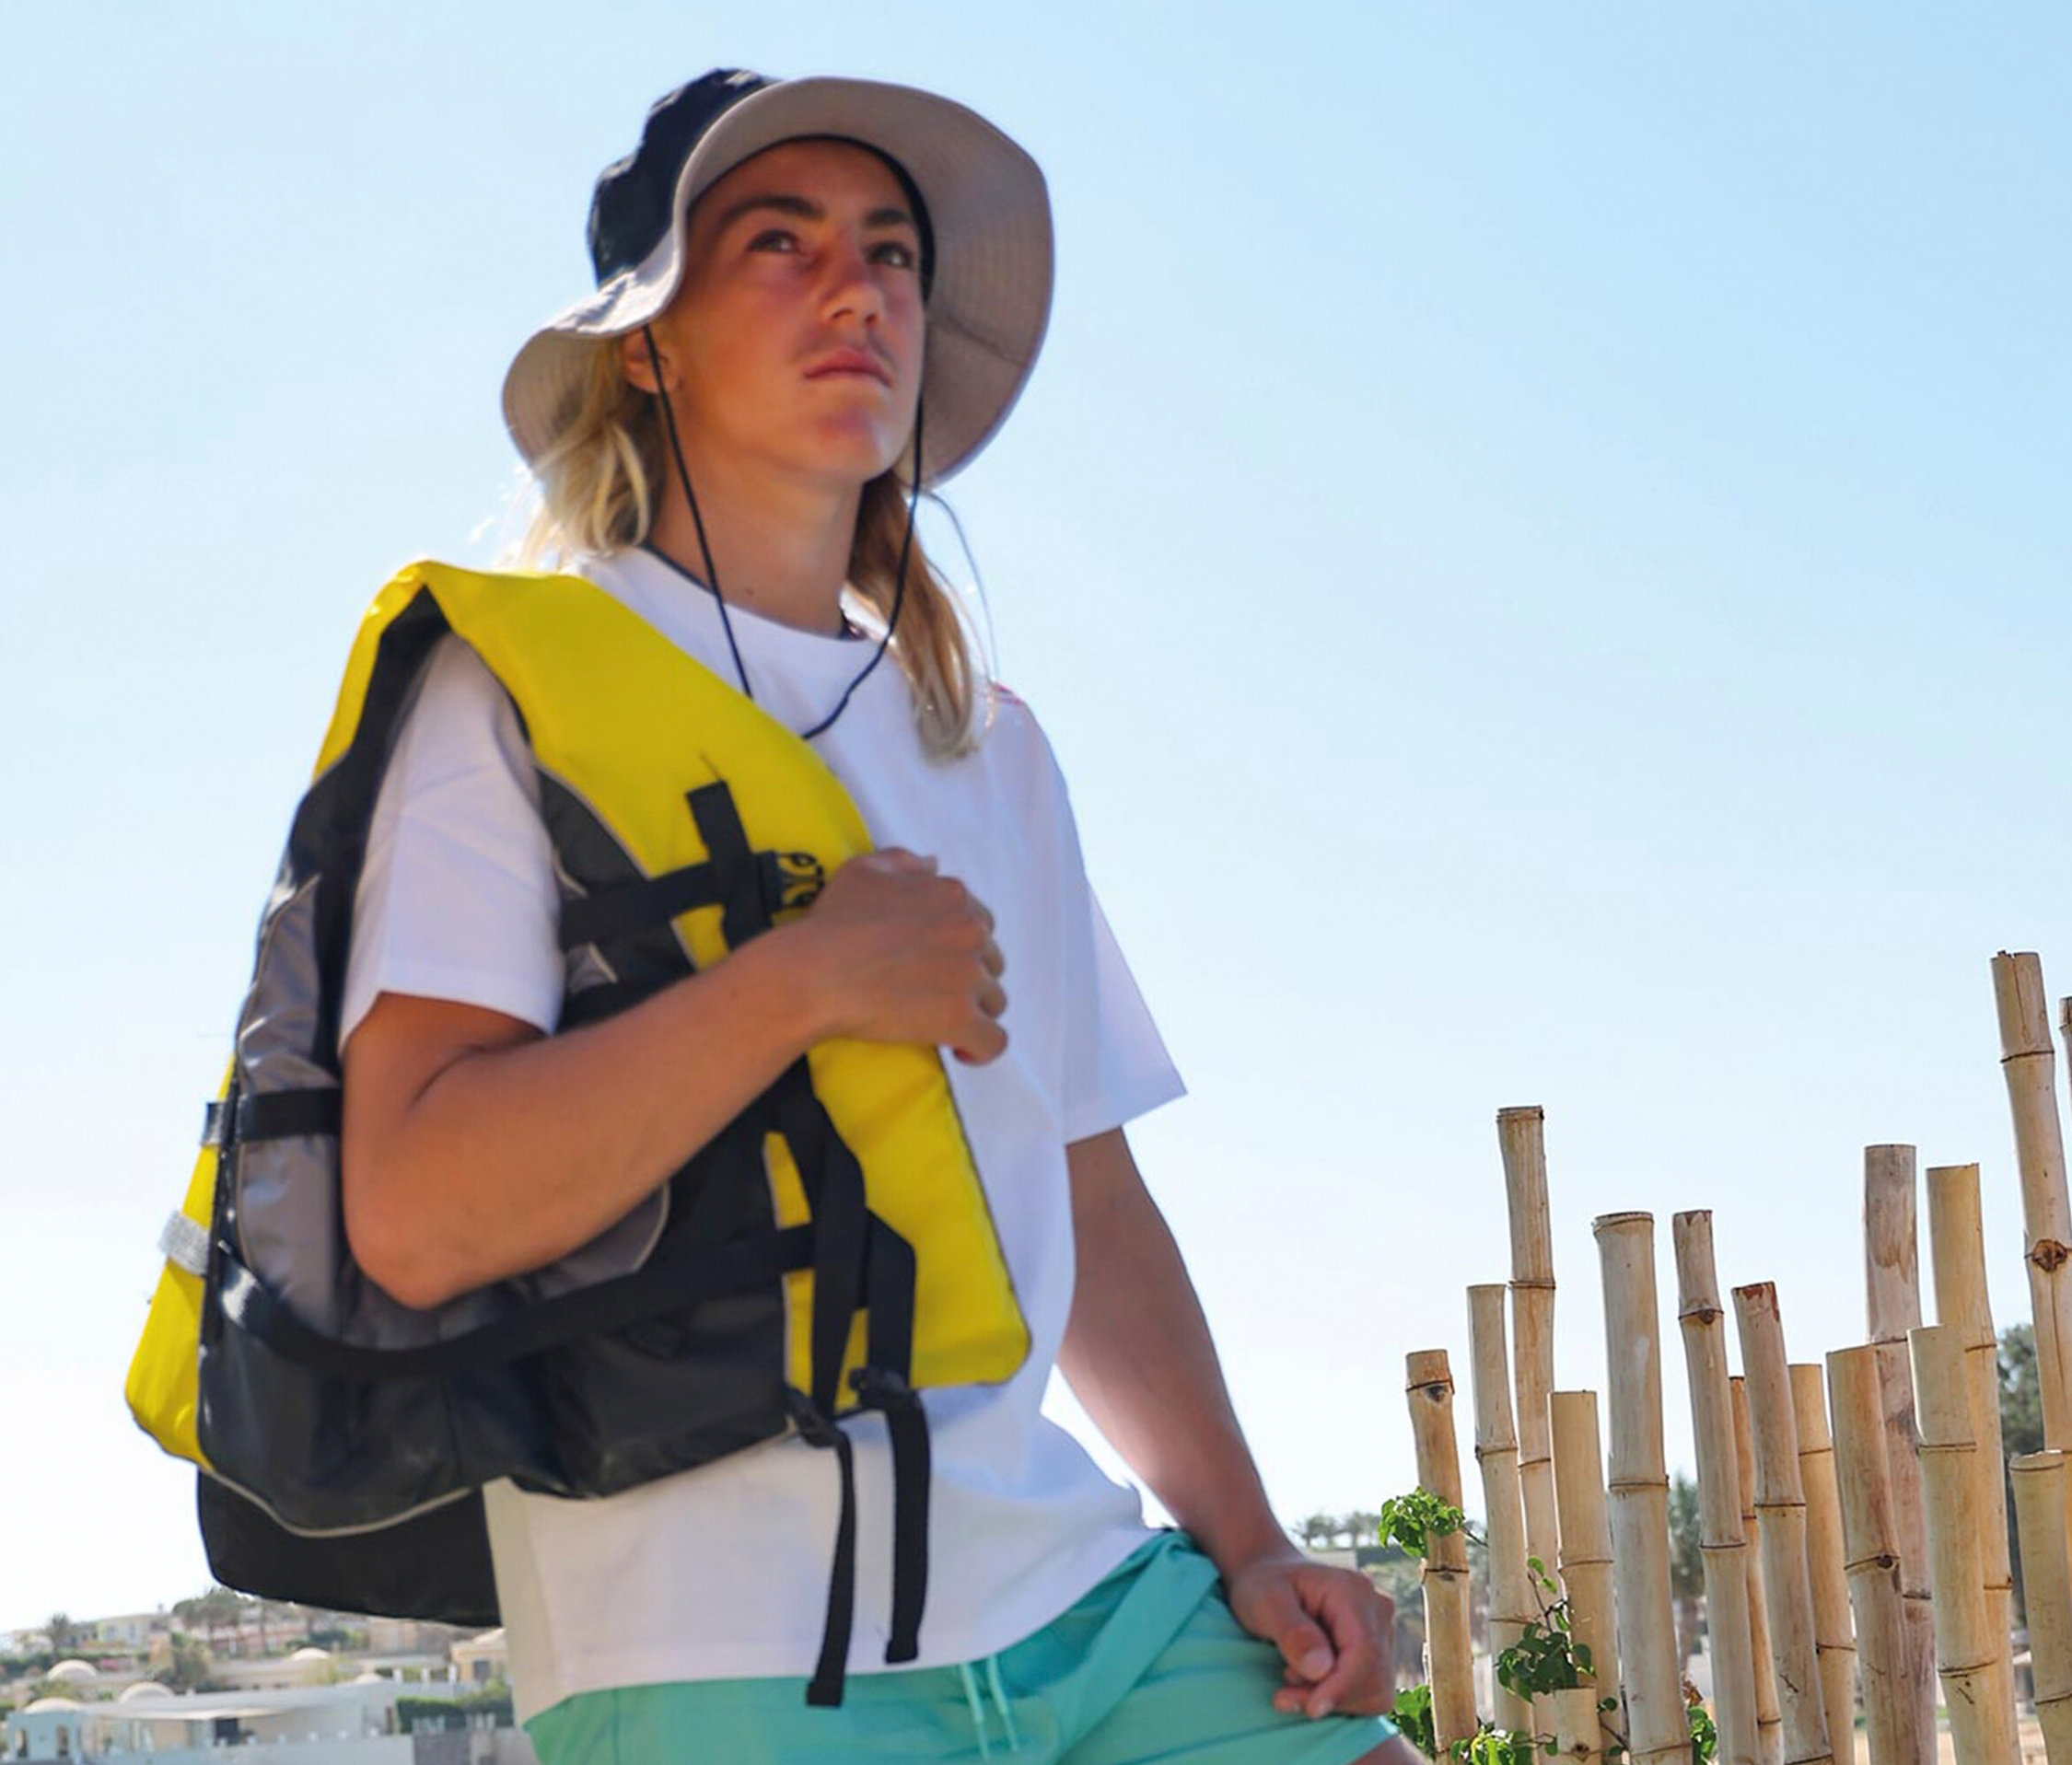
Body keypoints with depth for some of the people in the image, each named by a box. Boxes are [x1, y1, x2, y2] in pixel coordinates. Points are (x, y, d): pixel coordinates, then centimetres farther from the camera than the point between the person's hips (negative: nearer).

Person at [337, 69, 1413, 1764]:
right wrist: (809, 977, -17)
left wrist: (1248, 1545, 8)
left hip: (1071, 1583, 6)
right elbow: (416, 1212, -15)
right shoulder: (525, 682, -3)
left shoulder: (991, 742, 17)